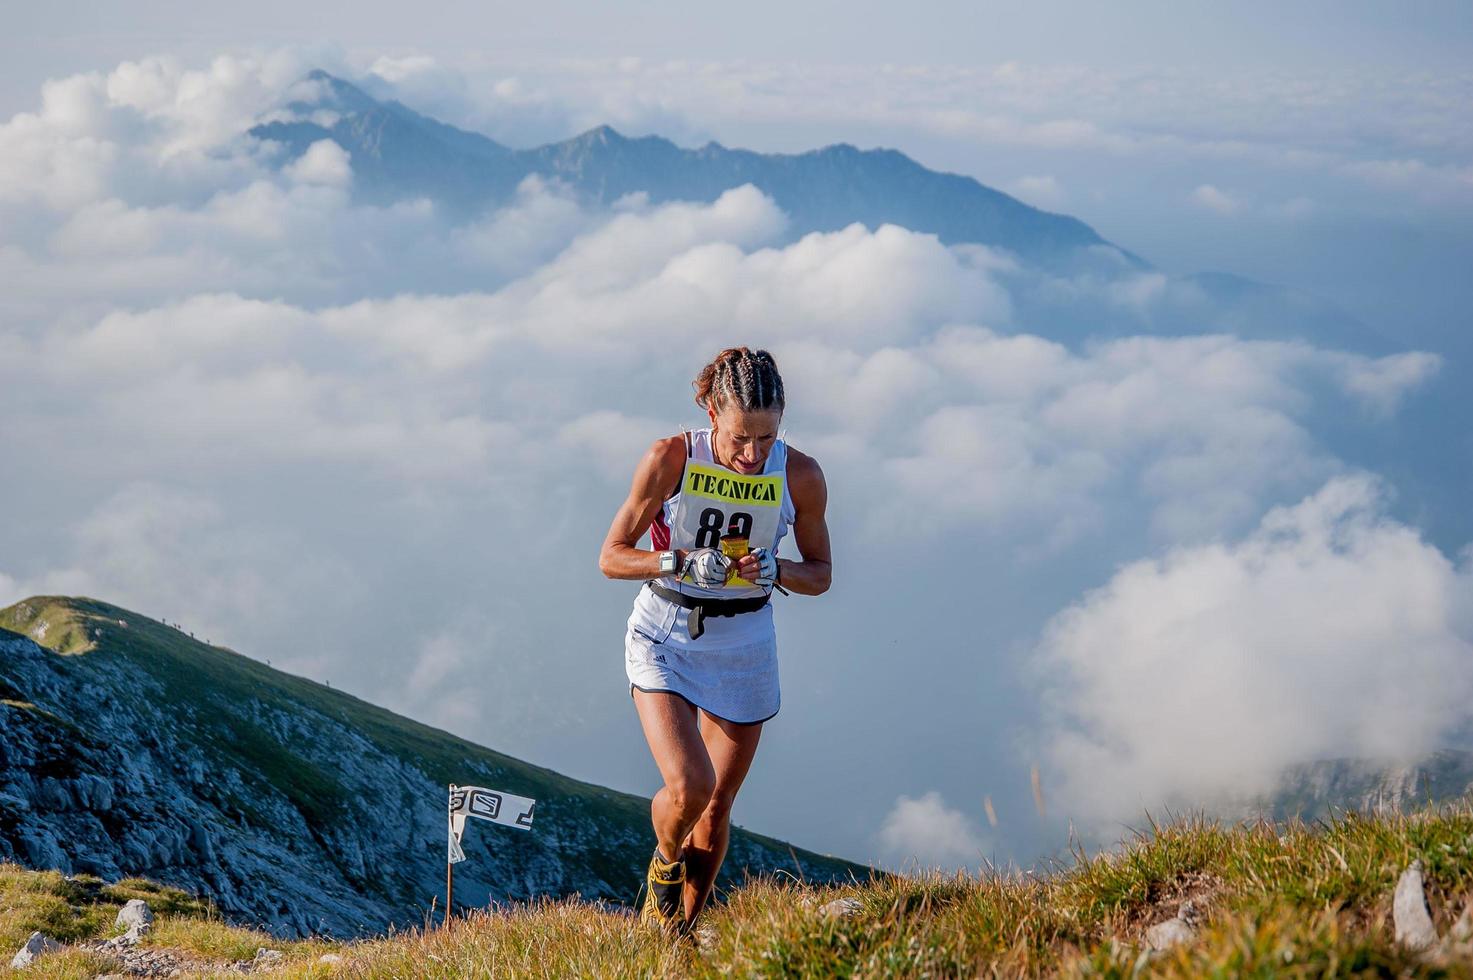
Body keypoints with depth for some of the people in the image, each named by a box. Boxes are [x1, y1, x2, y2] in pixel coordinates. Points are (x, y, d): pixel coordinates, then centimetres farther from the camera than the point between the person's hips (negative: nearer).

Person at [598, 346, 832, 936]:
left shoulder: (800, 477, -11)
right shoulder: (670, 460, -17)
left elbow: (820, 573, 3)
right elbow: (611, 557, -9)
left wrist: (777, 570, -19)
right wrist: (682, 562, -27)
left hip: (742, 643, 3)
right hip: (663, 635, -2)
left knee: (717, 805, 8)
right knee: (688, 787, -19)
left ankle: (675, 929, 30)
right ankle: (664, 862, 16)